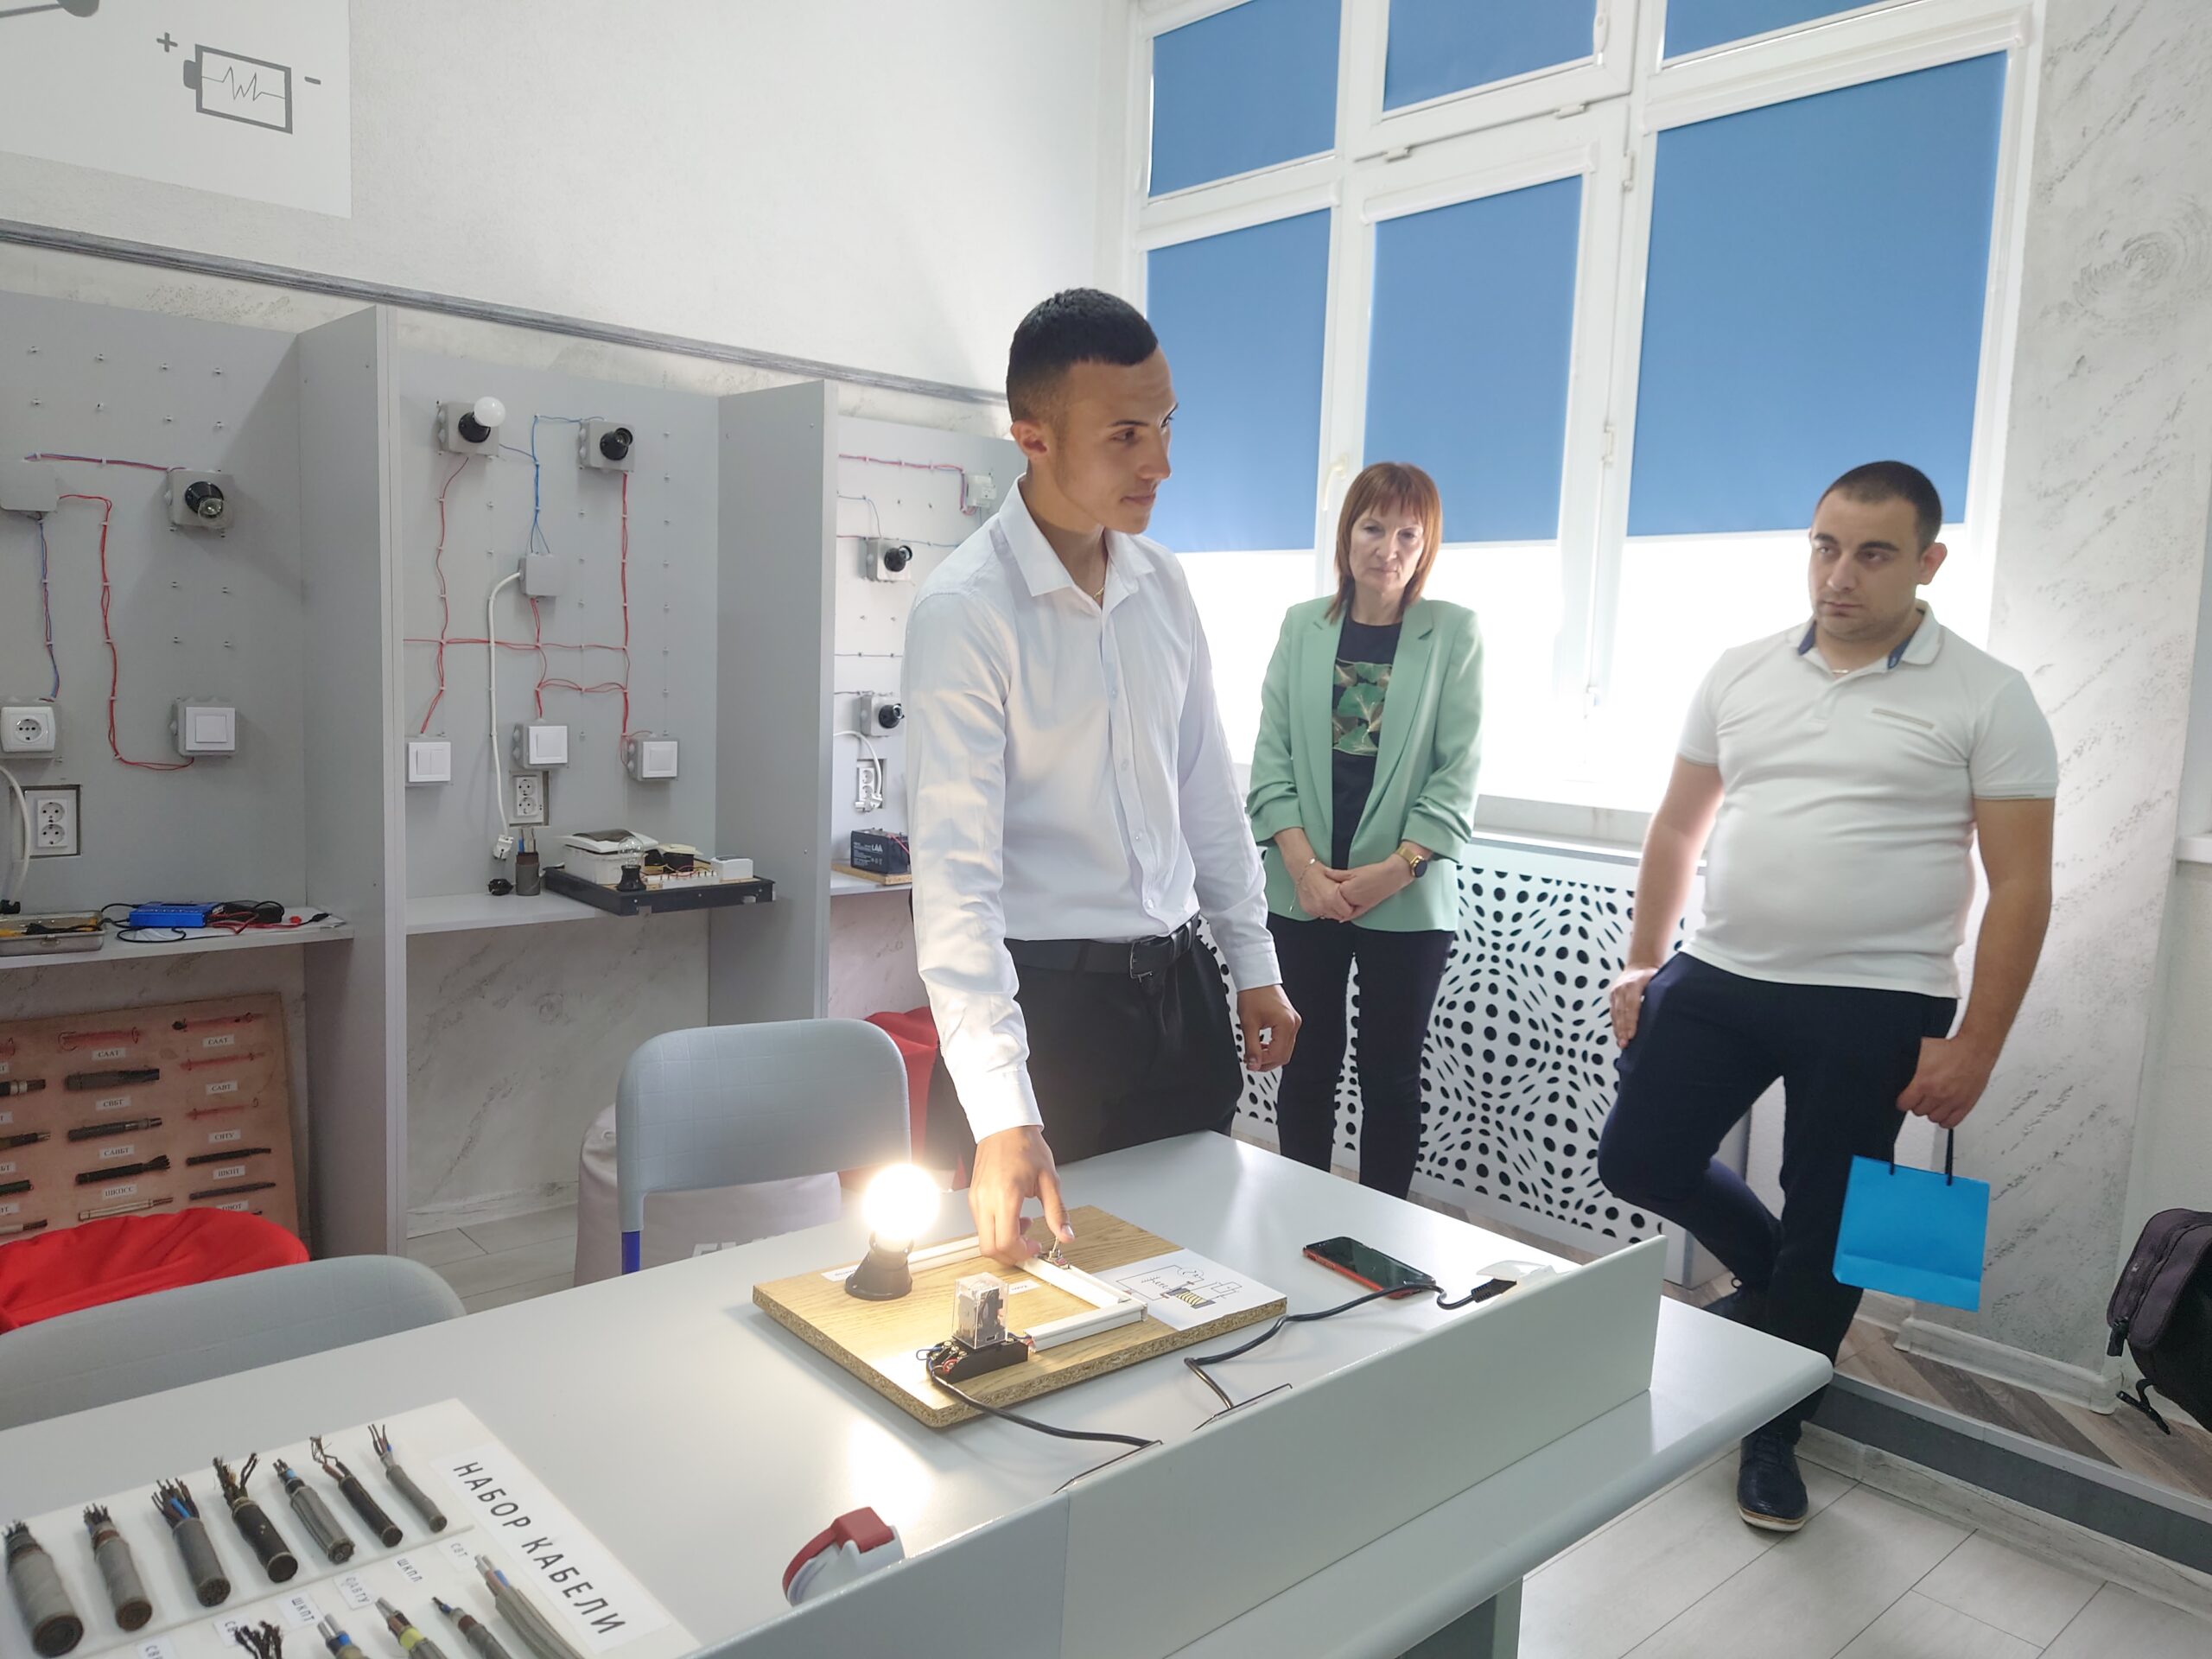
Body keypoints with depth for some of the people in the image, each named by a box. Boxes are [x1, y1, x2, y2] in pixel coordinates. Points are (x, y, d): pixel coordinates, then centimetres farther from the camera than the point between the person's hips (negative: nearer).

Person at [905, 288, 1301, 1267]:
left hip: (1179, 986, 6)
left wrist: (1253, 962, 14)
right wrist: (1001, 1114, -28)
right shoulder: (963, 613, -17)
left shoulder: (1163, 581, 3)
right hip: (1045, 995, -6)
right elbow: (955, 872, -22)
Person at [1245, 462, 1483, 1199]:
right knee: (1308, 1061, 9)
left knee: (1391, 1070, 7)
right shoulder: (1303, 625, 6)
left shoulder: (1454, 632, 1)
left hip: (1408, 897, -1)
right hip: (1305, 890, 2)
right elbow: (1271, 756, 1)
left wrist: (1396, 868, -14)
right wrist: (1303, 866, -11)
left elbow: (1458, 772, -4)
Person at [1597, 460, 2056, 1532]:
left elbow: (2020, 885, -6)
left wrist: (1974, 1045, -11)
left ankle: (1771, 1433, 31)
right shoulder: (1740, 674, 6)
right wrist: (1640, 964, 10)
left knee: (1824, 1234, 7)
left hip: (1874, 1009, -3)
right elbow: (1677, 829, 12)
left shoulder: (1985, 700, -5)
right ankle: (1778, 1283, 37)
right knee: (1638, 1163, 7)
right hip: (1715, 980, 4)